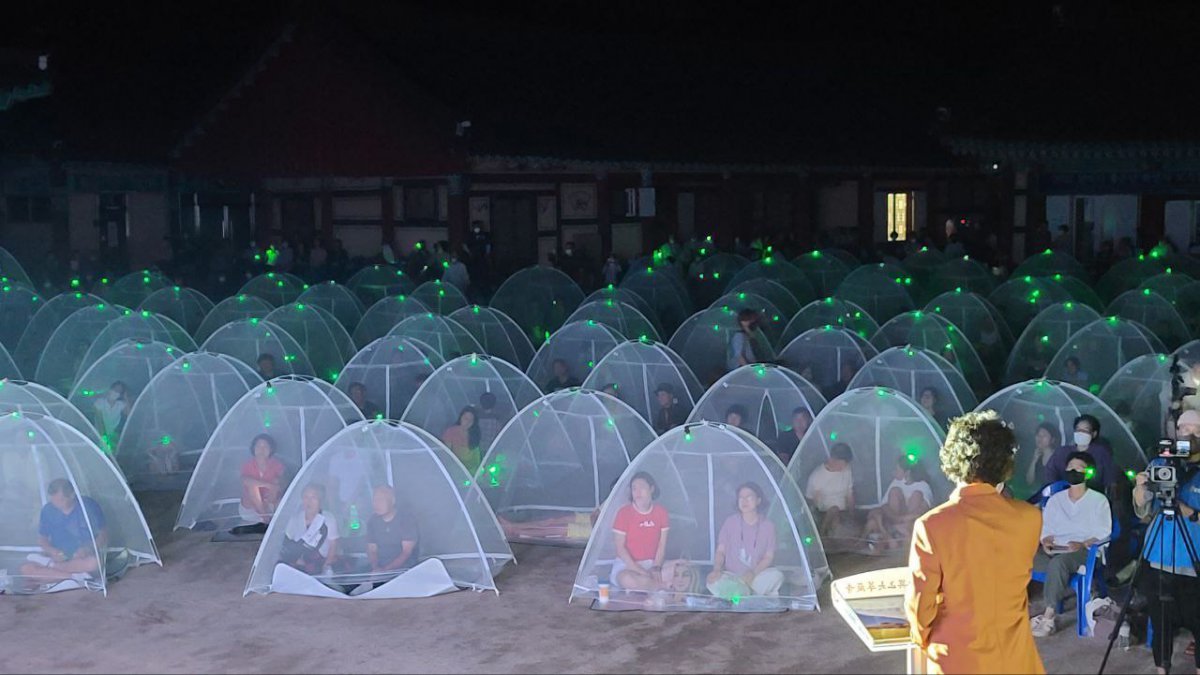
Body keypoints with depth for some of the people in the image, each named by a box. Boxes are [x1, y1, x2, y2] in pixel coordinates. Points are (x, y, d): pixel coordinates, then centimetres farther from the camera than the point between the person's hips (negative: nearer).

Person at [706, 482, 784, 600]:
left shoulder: (768, 526, 2)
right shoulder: (730, 522, 2)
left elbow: (768, 557, 1)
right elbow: (720, 551, 3)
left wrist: (753, 572, -17)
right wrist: (716, 570, -18)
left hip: (756, 576, 0)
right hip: (731, 576, 0)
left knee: (776, 576, -32)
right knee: (714, 582, -34)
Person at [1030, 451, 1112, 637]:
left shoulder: (1099, 500, 10)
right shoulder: (1055, 499, 21)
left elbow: (1103, 533, 0)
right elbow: (1045, 528, 18)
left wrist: (1082, 544, -18)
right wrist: (1046, 541, -5)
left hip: (1084, 552, -4)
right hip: (1055, 550, 4)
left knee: (1058, 562, -38)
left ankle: (1049, 615, -32)